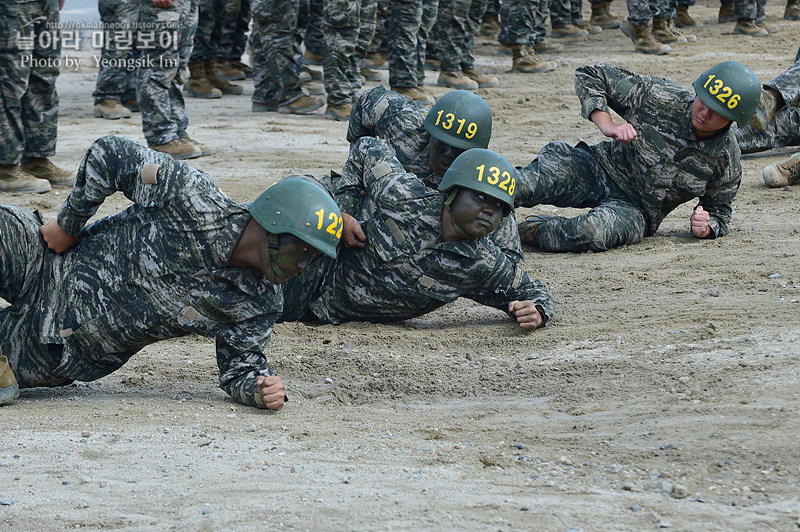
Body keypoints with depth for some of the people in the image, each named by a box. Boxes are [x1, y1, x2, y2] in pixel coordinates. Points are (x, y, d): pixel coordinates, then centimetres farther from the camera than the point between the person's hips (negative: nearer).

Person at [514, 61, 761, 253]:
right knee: (529, 184, -31)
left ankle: (527, 232, -20)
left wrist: (707, 228, -14)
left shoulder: (727, 160, -8)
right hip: (601, 168, 1)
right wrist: (607, 125, -19)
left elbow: (718, 211, 10)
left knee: (591, 233, -37)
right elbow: (590, 75, -5)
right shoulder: (660, 97, -13)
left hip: (637, 209, -1)